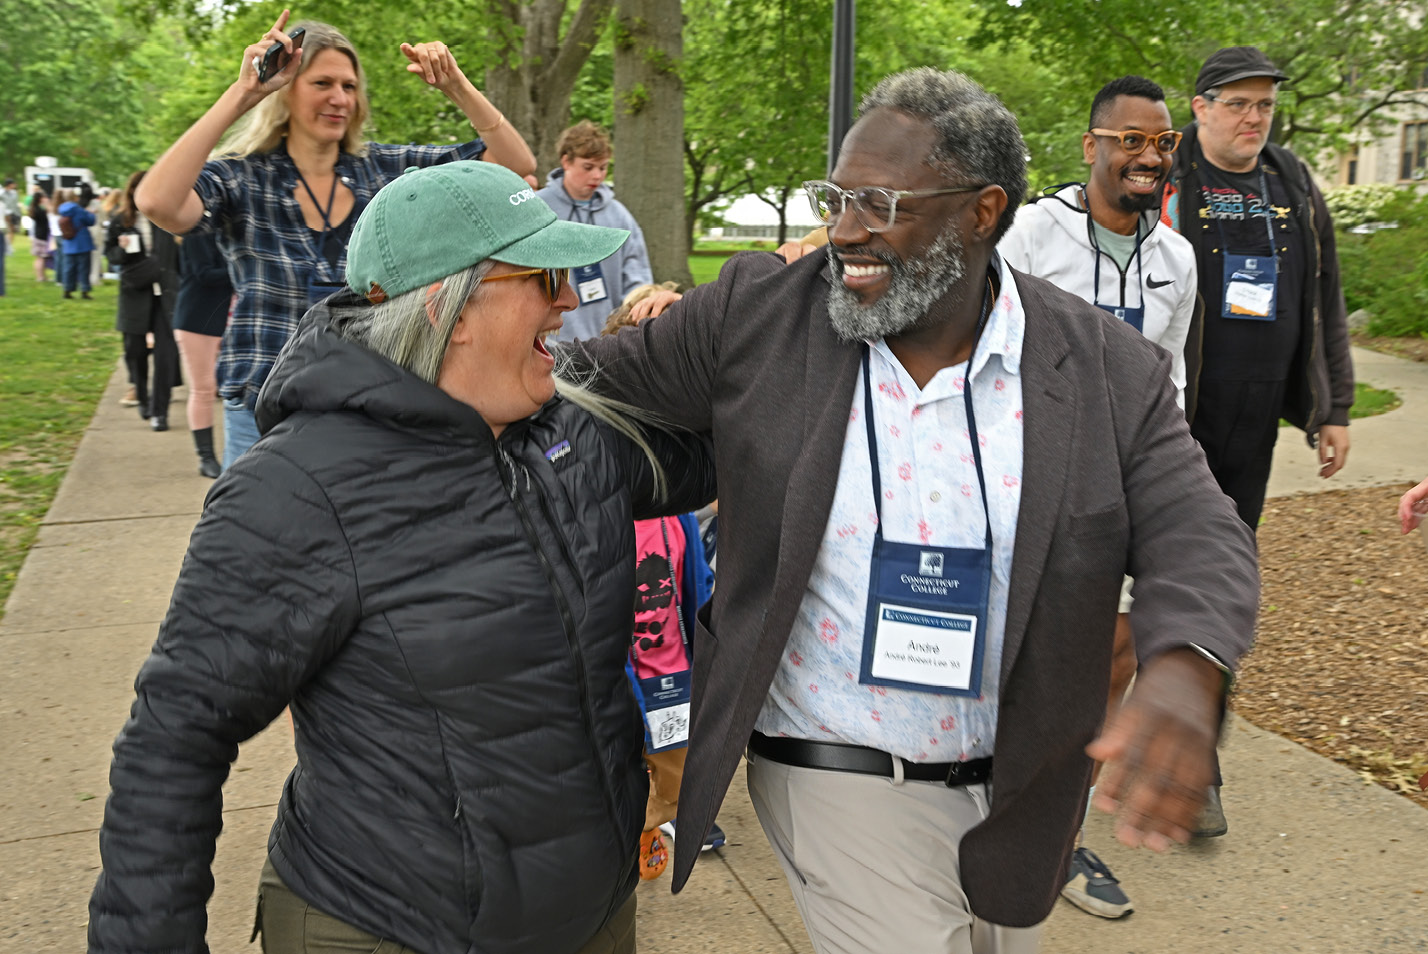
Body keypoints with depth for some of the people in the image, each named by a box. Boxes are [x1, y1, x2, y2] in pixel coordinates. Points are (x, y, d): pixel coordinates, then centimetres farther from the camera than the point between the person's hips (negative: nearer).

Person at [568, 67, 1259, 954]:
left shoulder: (1109, 369, -8)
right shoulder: (756, 314, -9)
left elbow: (1198, 538, -11)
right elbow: (599, 381, 1)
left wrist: (1184, 675, -31)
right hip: (841, 782, -2)